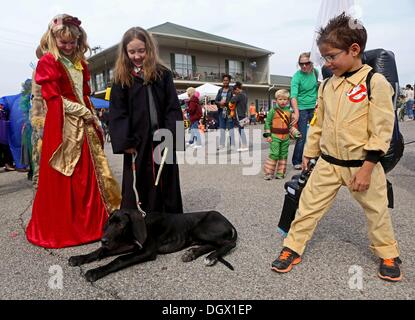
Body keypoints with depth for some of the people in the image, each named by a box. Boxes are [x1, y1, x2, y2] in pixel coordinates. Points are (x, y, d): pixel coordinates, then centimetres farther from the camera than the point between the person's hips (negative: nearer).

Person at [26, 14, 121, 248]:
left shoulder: (80, 62, 16)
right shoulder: (48, 62, -3)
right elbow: (54, 99, -9)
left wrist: (94, 120, 9)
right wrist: (84, 112, -10)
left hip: (85, 124, 6)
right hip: (63, 126, -6)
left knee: (89, 174, 7)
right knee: (63, 178, -1)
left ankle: (90, 221, 19)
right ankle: (60, 229, 13)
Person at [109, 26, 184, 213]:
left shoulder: (163, 74, 7)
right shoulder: (121, 79, 5)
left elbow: (173, 109, 1)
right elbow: (117, 114, -1)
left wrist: (172, 137, -9)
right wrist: (126, 142, -12)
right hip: (137, 144, -1)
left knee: (167, 187, 9)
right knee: (137, 191, 5)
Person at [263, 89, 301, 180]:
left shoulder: (289, 111, 10)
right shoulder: (273, 111, -3)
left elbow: (290, 125, 18)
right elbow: (267, 123, -3)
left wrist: (296, 133, 9)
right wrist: (268, 135, -8)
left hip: (285, 137, 5)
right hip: (275, 136, -5)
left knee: (283, 155, 8)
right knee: (274, 154, -9)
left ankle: (280, 173, 18)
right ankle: (268, 173, 0)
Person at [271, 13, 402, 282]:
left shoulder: (376, 82, -13)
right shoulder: (328, 85, 4)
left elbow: (381, 131, -15)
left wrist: (366, 169, -17)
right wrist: (308, 155, 14)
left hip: (362, 165, -4)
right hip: (328, 163, 4)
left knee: (377, 211, 14)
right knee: (309, 206, 5)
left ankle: (388, 254, 37)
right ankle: (292, 248, 19)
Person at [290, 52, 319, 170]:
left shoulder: (315, 71, 2)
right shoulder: (297, 76, -13)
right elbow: (293, 96, -25)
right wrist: (296, 112, -36)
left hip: (315, 107, 5)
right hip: (302, 109, -5)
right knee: (302, 136, -5)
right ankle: (297, 161, 6)